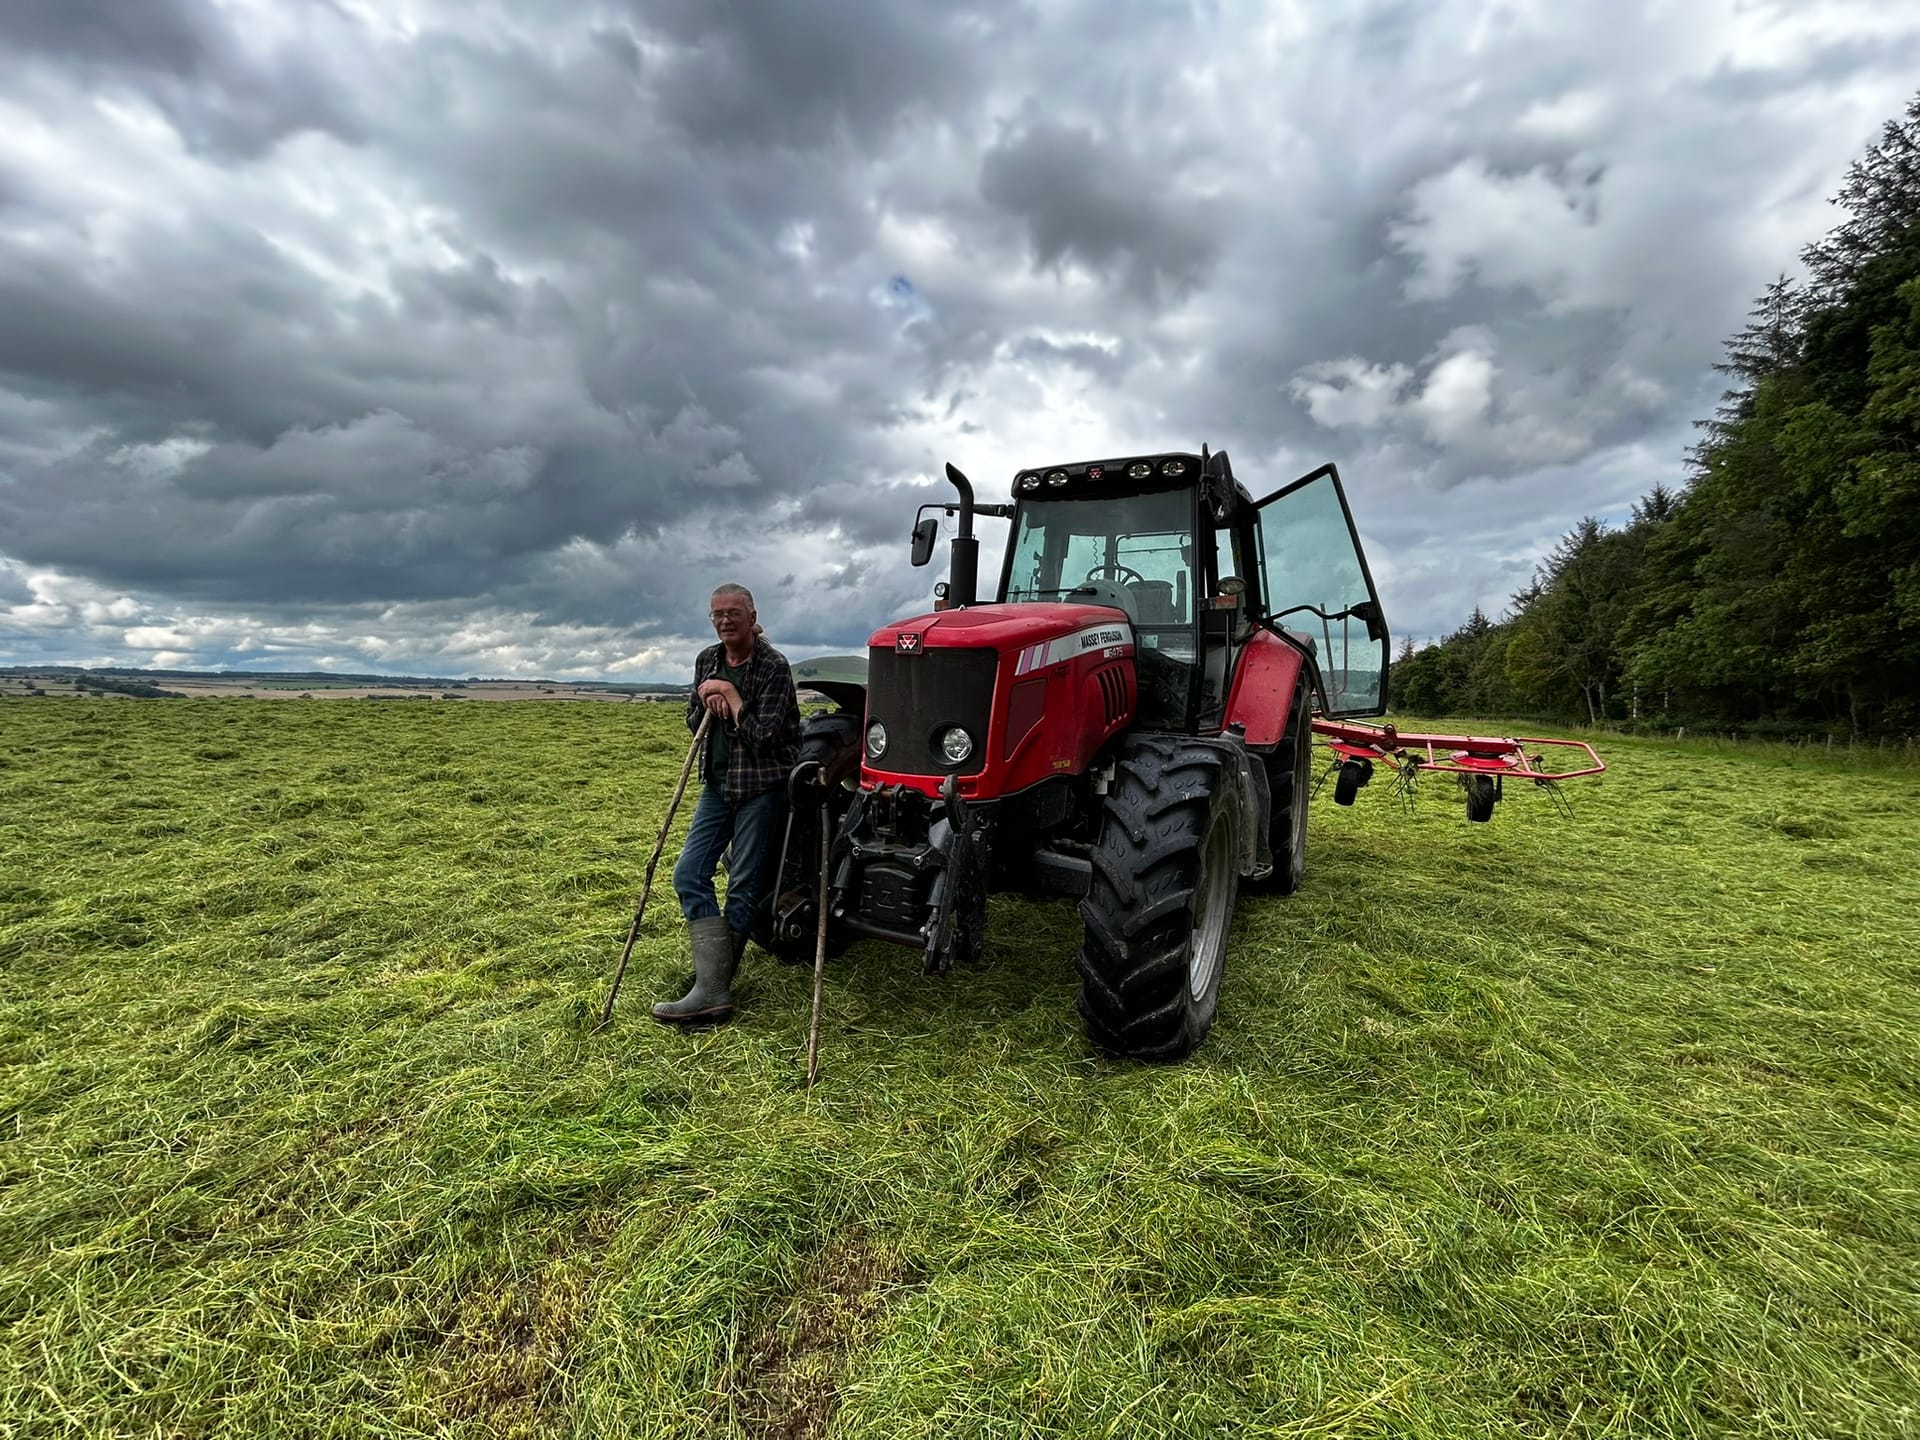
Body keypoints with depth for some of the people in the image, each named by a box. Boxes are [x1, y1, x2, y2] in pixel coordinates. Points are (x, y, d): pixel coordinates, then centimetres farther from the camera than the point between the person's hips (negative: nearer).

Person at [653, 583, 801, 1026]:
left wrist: (730, 695, -14)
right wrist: (706, 702, -7)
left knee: (742, 887, 1)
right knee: (689, 873, 0)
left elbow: (762, 735, -19)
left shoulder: (773, 665, -14)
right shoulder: (707, 661, 7)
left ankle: (713, 991, 10)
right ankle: (712, 989, 1)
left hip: (760, 787, -7)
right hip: (717, 784, 8)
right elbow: (692, 721, 14)